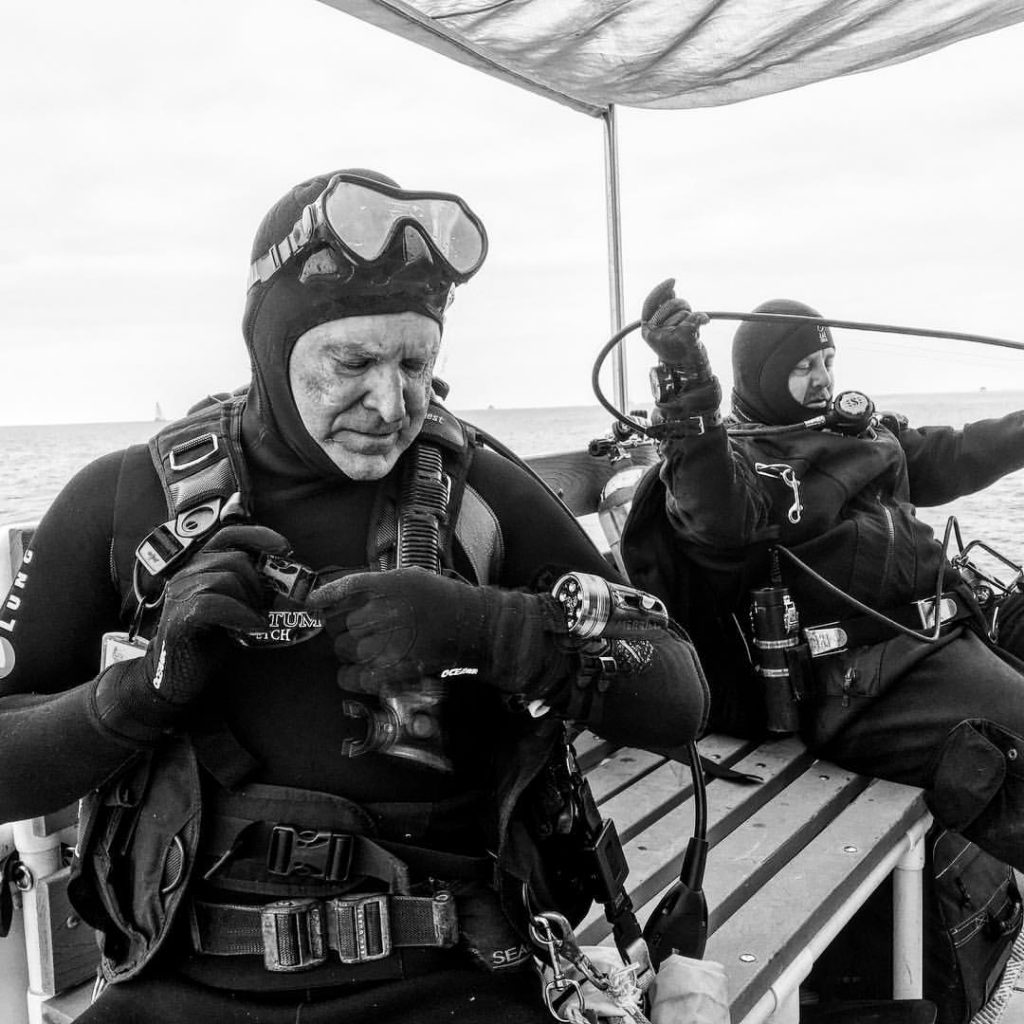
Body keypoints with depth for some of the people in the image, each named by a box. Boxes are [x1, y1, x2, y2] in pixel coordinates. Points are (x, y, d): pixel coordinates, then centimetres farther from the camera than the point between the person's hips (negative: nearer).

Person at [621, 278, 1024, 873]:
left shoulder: (860, 424, 23)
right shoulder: (735, 453, -2)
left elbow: (948, 460, 30)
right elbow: (723, 519, -25)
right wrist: (687, 386, -34)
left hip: (945, 632, 8)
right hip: (864, 684, -8)